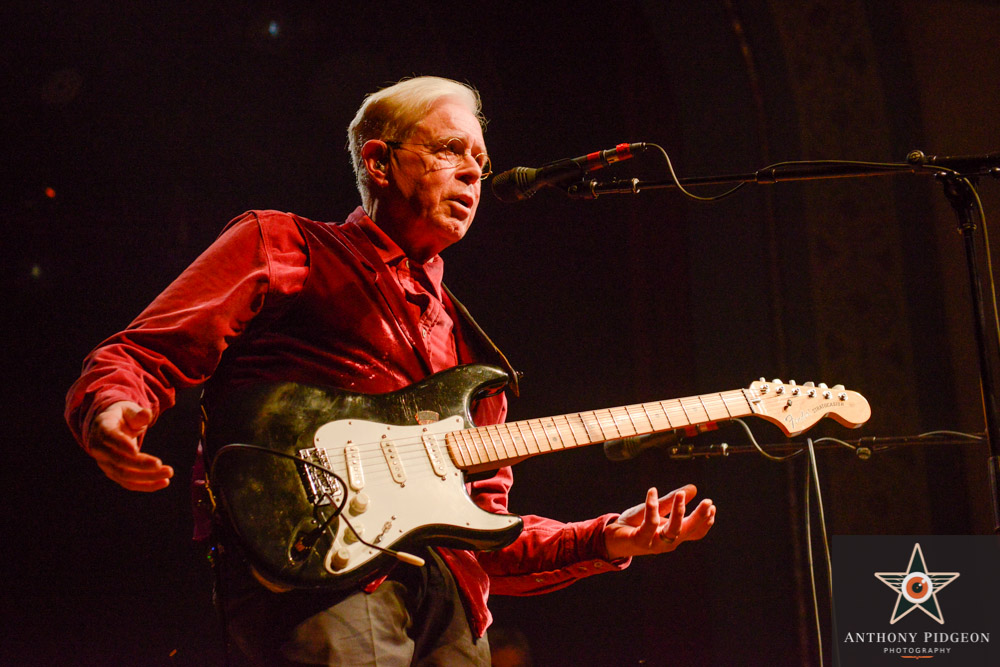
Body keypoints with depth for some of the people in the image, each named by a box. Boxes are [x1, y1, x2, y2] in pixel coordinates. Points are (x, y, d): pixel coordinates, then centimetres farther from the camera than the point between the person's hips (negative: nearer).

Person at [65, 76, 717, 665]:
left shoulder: (466, 344, 26)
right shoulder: (282, 246, 13)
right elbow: (139, 357, 4)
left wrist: (603, 540, 9)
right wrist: (111, 413, -18)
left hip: (448, 593, 6)